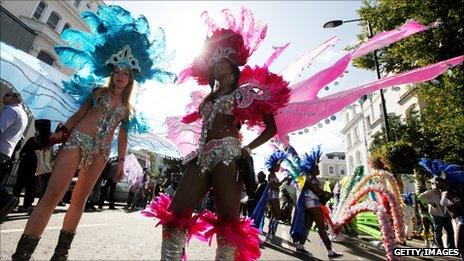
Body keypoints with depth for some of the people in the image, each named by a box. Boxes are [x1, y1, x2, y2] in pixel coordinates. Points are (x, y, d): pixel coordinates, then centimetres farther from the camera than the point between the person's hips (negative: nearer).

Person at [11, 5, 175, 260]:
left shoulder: (128, 106, 15)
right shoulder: (99, 91, 10)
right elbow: (79, 113, 7)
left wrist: (121, 160, 10)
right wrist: (63, 130, -8)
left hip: (101, 152, 3)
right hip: (77, 141, -2)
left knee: (80, 198, 6)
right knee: (52, 194, -11)